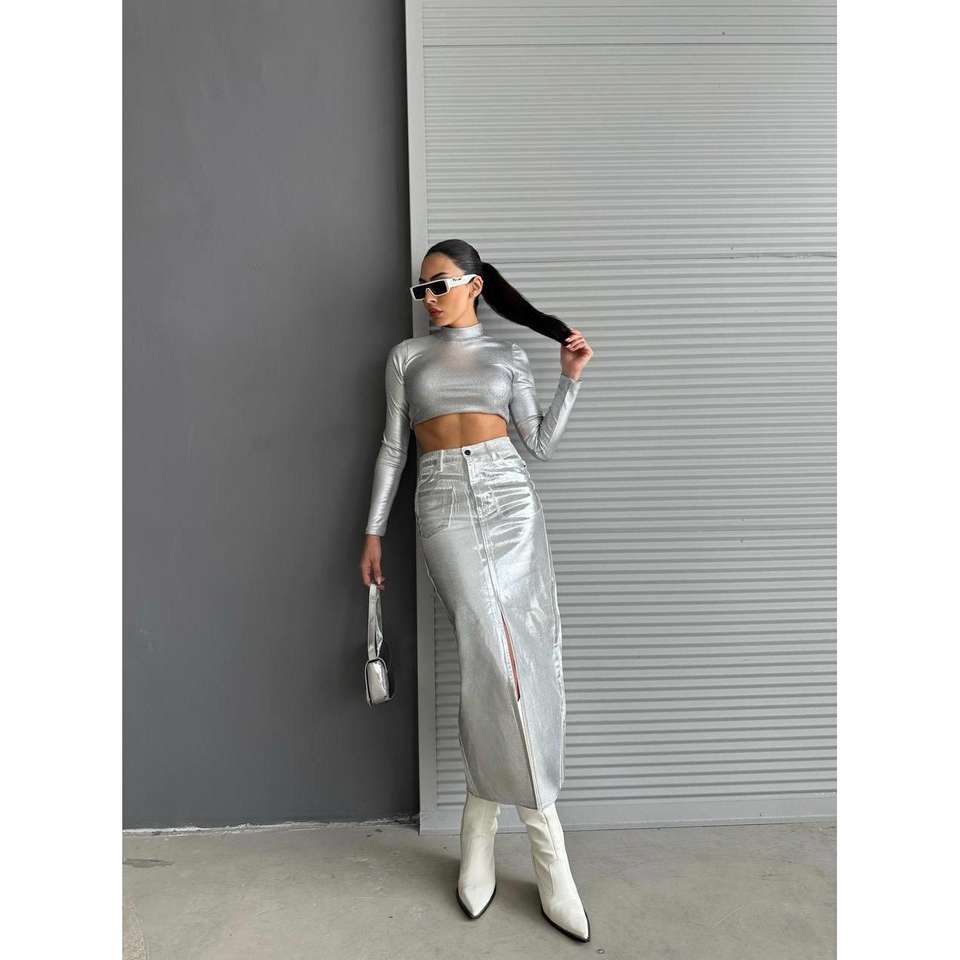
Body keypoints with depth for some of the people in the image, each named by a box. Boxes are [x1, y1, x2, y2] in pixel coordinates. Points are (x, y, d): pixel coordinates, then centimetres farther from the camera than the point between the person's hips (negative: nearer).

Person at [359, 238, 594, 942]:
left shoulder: (509, 357, 15)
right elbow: (394, 447, 13)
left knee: (508, 656, -5)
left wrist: (572, 378, 2)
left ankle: (481, 824, 14)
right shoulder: (407, 356, 15)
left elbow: (541, 443, 10)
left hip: (510, 497, 2)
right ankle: (548, 852, 1)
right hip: (444, 505, -1)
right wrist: (374, 531, 10)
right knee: (496, 652, -14)